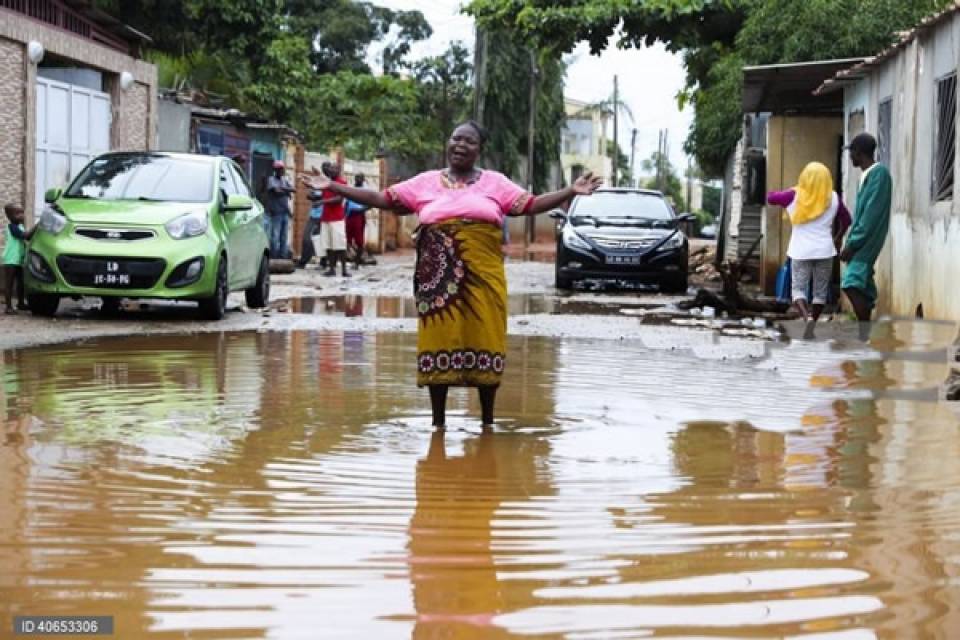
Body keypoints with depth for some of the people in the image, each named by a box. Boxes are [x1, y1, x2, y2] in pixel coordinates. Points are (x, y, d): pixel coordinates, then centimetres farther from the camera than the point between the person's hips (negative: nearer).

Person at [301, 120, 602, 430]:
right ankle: (438, 421, 12)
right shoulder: (426, 182, 10)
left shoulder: (495, 182, 9)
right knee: (439, 341, 1)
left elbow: (532, 205, 4)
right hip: (438, 279, 1)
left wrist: (571, 192, -8)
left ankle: (487, 422, 13)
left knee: (484, 339, 1)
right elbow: (381, 199, 9)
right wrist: (332, 187, 4)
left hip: (483, 277, 0)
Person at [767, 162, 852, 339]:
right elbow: (846, 220, 10)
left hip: (801, 251, -1)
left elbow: (770, 197, 5)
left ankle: (807, 318, -23)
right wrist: (838, 238, 26)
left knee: (798, 289, 3)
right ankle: (811, 325, 7)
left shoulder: (794, 196, -6)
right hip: (825, 251, 1)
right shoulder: (833, 198, -1)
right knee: (820, 291, 11)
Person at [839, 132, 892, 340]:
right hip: (861, 242, 10)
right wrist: (851, 243, 15)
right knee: (861, 288, 7)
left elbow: (872, 214, -18)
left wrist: (852, 244, -19)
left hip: (866, 242, -10)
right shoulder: (867, 175, 16)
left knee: (852, 285, -20)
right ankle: (865, 336, 9)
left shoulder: (879, 174, -12)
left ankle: (865, 337, -22)